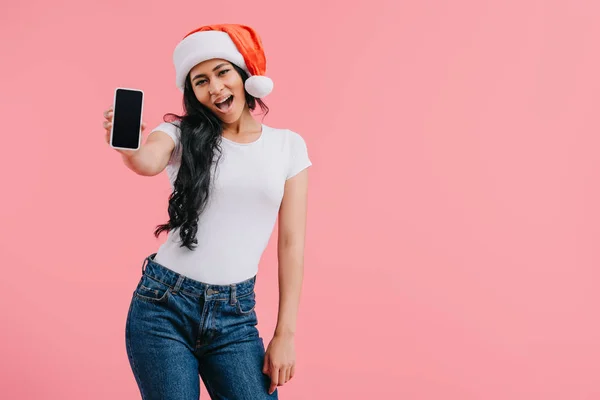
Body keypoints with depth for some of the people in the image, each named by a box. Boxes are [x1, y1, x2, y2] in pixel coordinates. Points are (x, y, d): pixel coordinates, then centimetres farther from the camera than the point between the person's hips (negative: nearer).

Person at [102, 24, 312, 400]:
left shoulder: (288, 145, 3)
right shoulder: (181, 133, 0)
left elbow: (292, 243, 2)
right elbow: (148, 162, -24)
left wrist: (285, 334, 0)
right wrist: (130, 149, -47)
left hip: (236, 314, 1)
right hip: (163, 306, -1)